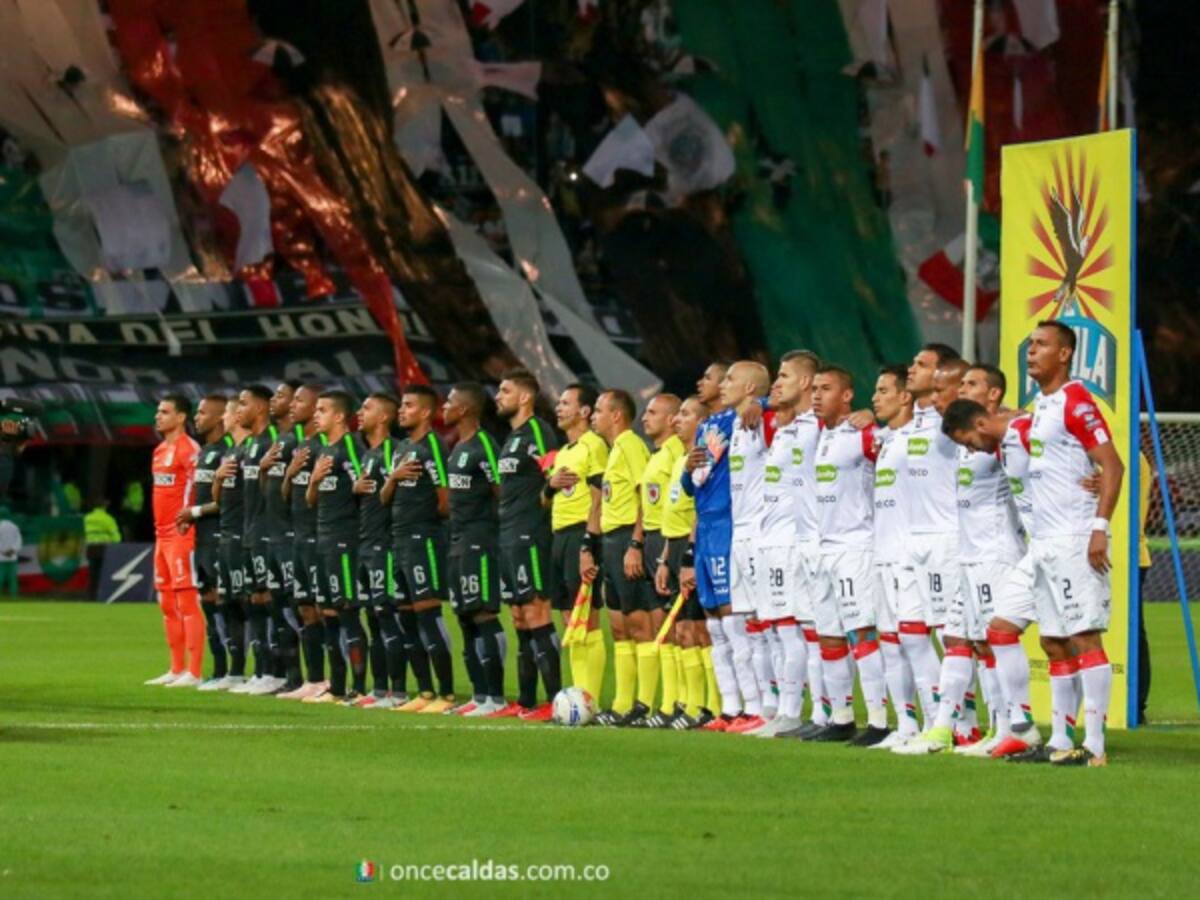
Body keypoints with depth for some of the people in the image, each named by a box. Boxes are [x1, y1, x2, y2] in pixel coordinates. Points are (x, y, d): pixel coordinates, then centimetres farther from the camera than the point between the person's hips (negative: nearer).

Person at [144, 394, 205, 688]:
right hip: (162, 534, 10)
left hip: (182, 534, -10)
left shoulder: (189, 449, -11)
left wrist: (186, 520, -17)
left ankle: (194, 673, -10)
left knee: (187, 602, -9)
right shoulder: (160, 451, 17)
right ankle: (177, 669, 17)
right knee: (167, 604, 12)